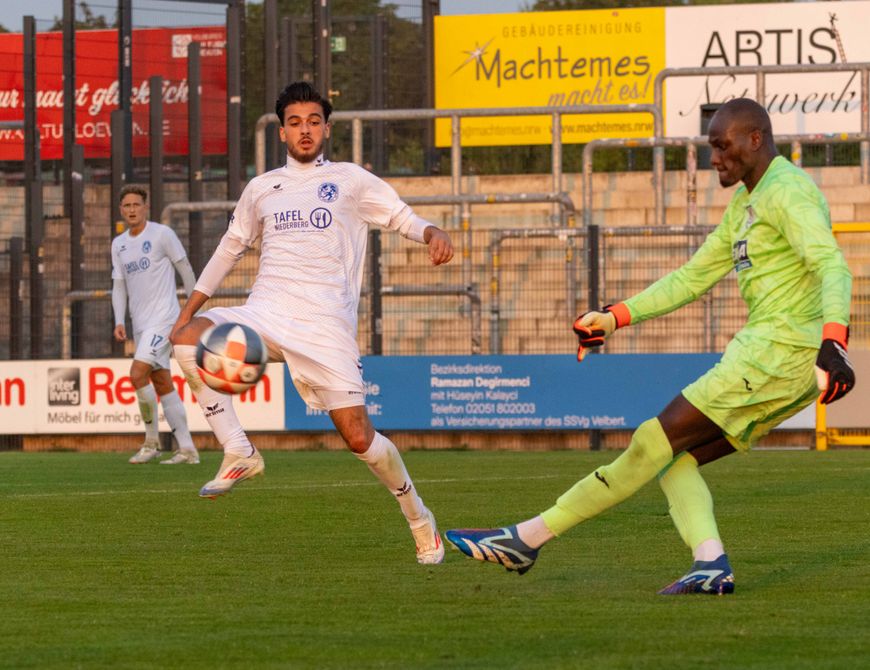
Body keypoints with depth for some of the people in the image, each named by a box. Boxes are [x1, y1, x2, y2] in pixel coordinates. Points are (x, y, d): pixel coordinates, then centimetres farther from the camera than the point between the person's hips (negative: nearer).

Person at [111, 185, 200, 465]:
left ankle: (151, 441, -7)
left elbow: (185, 269, -1)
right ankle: (187, 449, 8)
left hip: (163, 318, -7)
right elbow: (119, 285, 12)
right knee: (162, 384, 6)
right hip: (140, 324, 7)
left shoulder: (162, 234, -7)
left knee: (137, 374, -19)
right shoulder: (118, 244, 12)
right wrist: (119, 322, -1)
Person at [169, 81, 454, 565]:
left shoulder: (350, 180, 10)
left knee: (358, 437, -11)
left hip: (327, 323, -3)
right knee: (189, 339, -26)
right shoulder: (261, 189, 19)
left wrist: (433, 234, -17)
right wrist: (188, 311, 22)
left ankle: (419, 517, 14)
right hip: (265, 316, 3)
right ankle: (239, 453, -20)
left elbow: (403, 217, 7)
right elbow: (231, 249, 27)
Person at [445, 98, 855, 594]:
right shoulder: (746, 203, 22)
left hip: (780, 351, -10)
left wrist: (834, 340, -41)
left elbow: (833, 266, -24)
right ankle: (712, 565, -15)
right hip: (771, 352, 10)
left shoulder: (787, 191, -11)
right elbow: (693, 278, 28)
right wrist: (615, 318, 21)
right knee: (676, 460, 3)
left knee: (657, 440, -9)